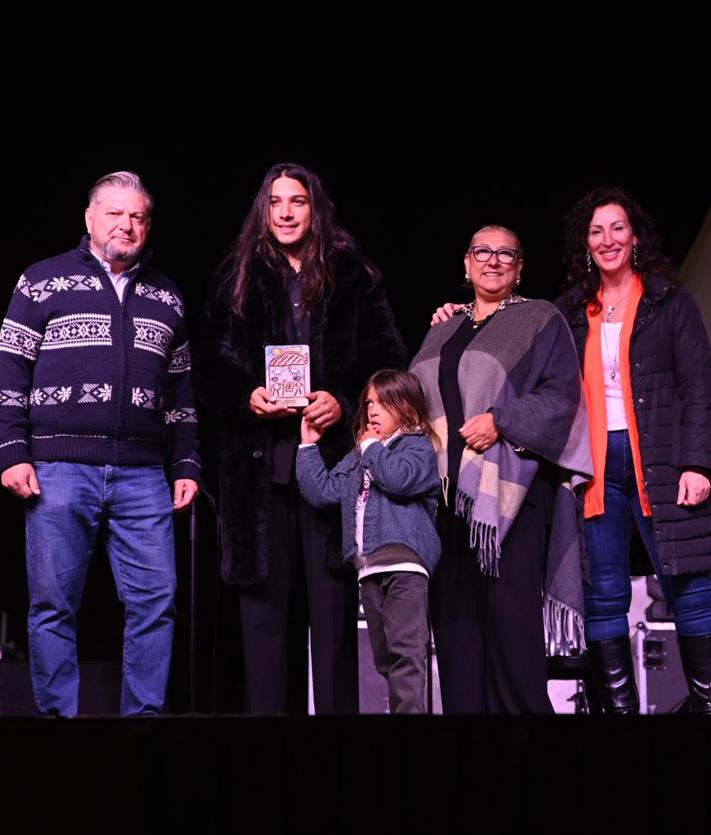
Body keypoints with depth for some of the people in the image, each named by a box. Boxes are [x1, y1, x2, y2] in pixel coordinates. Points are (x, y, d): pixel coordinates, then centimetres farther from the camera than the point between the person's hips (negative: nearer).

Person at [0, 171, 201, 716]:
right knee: (53, 604, -1)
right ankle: (58, 715, 6)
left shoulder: (166, 298, 18)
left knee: (156, 600, -3)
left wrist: (187, 466, 14)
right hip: (59, 470, -3)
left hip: (143, 475, 3)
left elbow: (181, 391, 20)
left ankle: (145, 714, 4)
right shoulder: (44, 282, 7)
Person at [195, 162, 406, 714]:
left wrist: (343, 401, -11)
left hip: (334, 458, -2)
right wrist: (248, 398, -8)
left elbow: (388, 361, 6)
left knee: (334, 607, -5)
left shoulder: (354, 278, 10)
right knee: (267, 606, 0)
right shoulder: (240, 281, 15)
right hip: (262, 466, 2)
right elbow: (211, 372, 12)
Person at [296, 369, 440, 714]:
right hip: (369, 568, 8)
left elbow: (400, 478, -20)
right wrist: (308, 447, 15)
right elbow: (323, 491, 20)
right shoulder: (358, 456, 24)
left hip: (404, 562, -8)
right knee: (383, 654, 10)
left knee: (405, 647, -15)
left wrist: (372, 448, -5)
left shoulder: (418, 446, 1)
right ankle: (397, 705, 14)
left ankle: (410, 708, -20)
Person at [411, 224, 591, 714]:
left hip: (505, 486, -6)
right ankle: (463, 707, 5)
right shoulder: (442, 333, 23)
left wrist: (500, 421, -17)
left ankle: (520, 706, -7)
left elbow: (561, 395, -6)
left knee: (508, 613, -11)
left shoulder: (541, 320, 5)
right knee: (454, 610, 2)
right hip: (446, 488, 6)